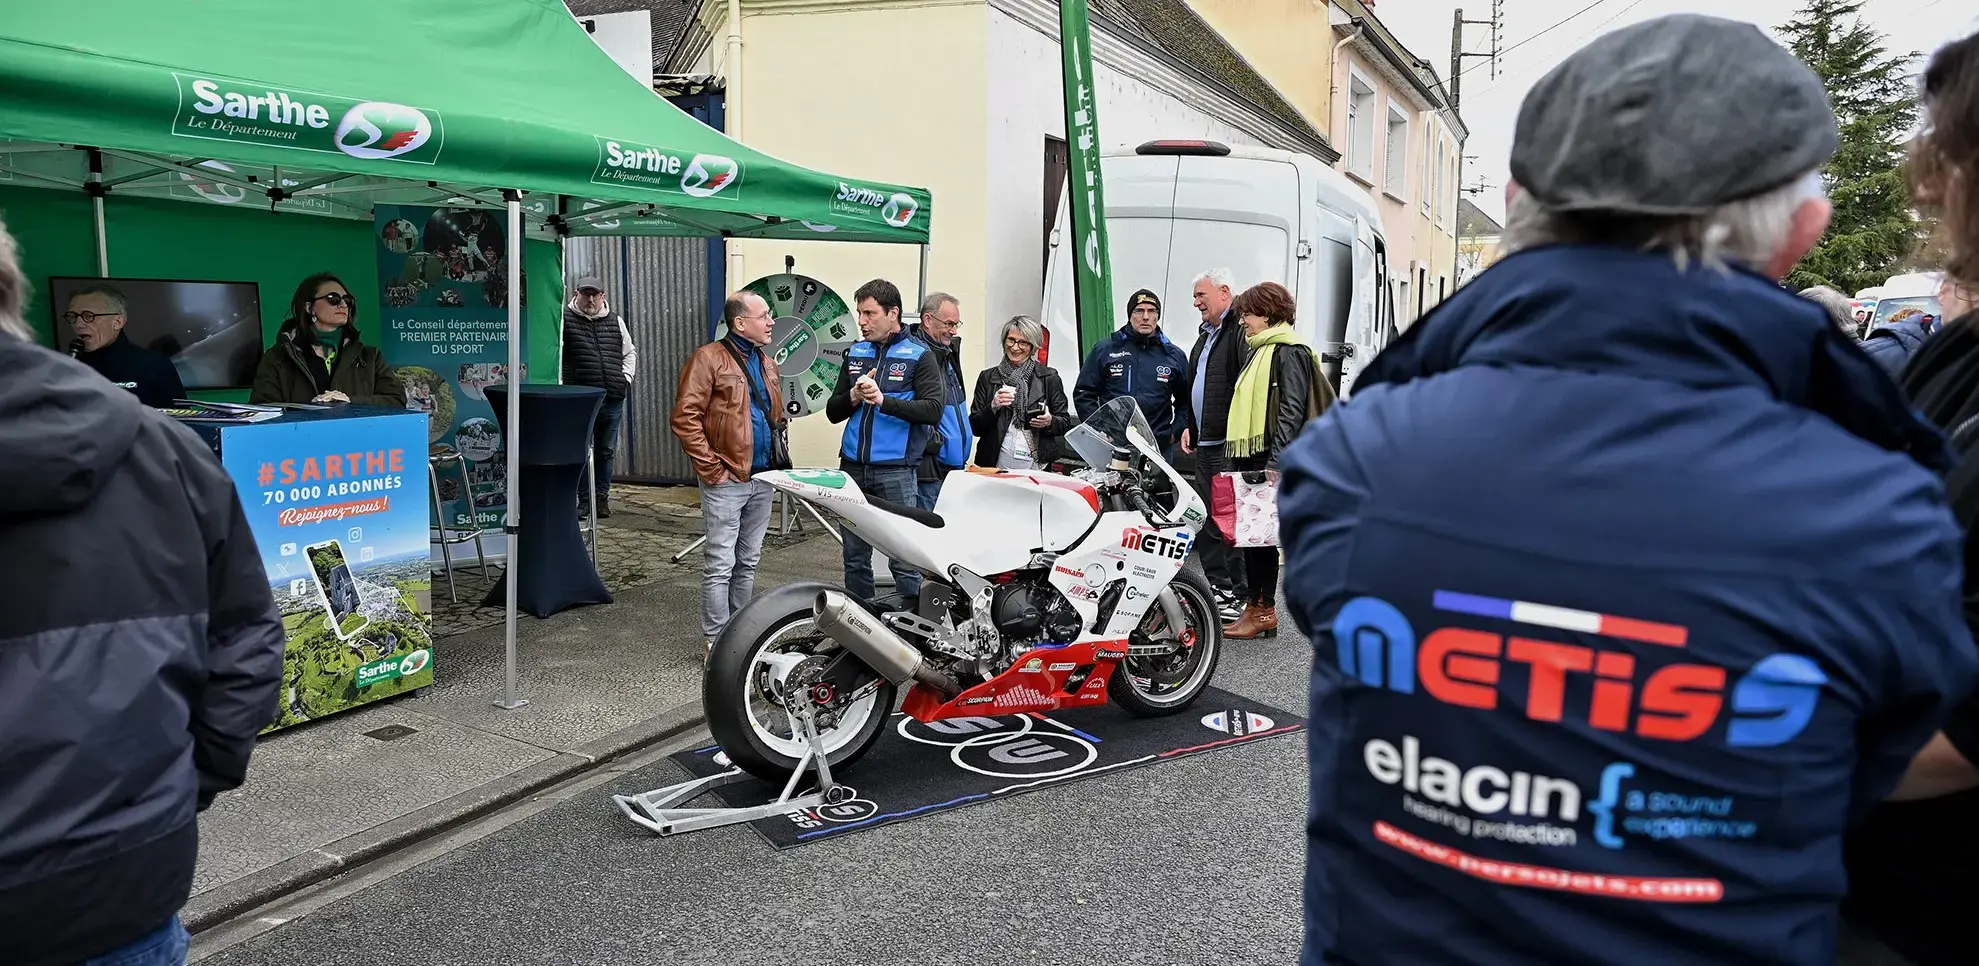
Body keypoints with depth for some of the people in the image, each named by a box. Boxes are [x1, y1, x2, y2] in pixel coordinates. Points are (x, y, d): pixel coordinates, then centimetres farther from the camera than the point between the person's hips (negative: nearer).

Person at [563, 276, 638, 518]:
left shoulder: (615, 321, 11)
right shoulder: (565, 319, -2)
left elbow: (630, 352, 22)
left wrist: (626, 378, 9)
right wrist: (563, 388, -12)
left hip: (612, 400, 4)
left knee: (606, 451, 12)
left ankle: (601, 497, 24)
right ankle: (583, 499, 12)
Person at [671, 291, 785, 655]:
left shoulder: (767, 363, 15)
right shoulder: (709, 358, -9)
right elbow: (685, 418, -15)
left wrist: (778, 459, 15)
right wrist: (711, 468, -15)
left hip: (763, 479, 7)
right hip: (726, 480, -7)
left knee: (747, 562, 14)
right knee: (720, 564, -3)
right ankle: (717, 642, 4)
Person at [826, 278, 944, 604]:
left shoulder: (919, 355, -1)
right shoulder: (854, 353, 14)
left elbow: (934, 409, -13)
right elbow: (832, 411, 15)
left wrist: (884, 400, -21)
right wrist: (853, 397, -6)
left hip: (895, 471, -5)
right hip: (852, 468, 5)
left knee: (904, 559, -4)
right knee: (855, 557, 12)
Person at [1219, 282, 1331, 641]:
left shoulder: (1288, 352, -8)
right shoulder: (1260, 349, 21)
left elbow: (1291, 410, -17)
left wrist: (1277, 460, -24)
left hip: (1270, 458, -9)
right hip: (1251, 455, 9)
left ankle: (1264, 610, -1)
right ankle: (1255, 606, 14)